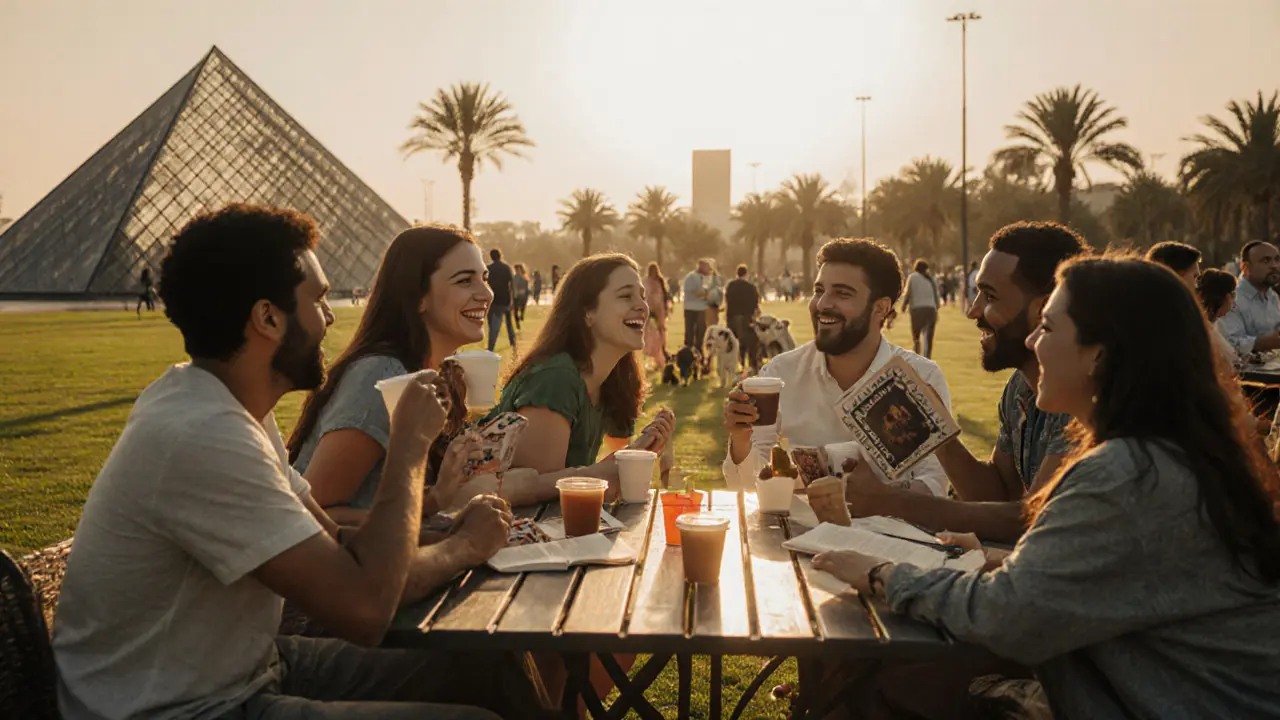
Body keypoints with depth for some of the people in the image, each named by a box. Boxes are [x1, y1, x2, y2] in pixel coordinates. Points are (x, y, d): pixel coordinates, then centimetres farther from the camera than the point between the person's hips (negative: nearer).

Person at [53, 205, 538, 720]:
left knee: (484, 673, 7)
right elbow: (364, 609, -28)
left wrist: (460, 547, -2)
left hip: (243, 670, 9)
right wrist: (410, 446, -18)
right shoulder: (203, 436, -28)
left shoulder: (225, 406, 2)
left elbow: (338, 546, 8)